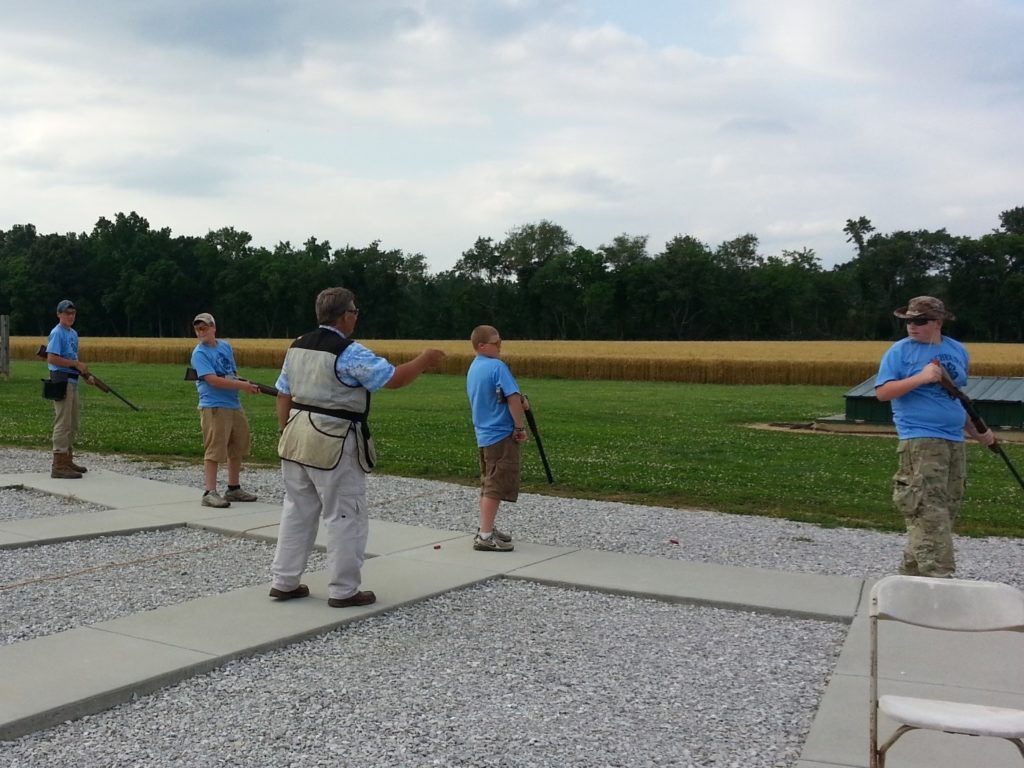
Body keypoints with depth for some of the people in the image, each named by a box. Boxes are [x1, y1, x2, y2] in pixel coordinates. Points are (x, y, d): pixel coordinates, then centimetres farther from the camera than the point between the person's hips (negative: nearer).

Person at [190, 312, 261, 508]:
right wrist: (241, 385, -19)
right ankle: (209, 493, -4)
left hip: (234, 405, 8)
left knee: (237, 448, 15)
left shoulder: (226, 346, 12)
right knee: (214, 450, -8)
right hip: (214, 407, -8)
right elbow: (213, 380, -18)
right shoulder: (199, 353, -9)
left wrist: (246, 383, -2)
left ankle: (234, 489, 27)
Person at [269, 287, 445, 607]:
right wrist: (423, 360, 0)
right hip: (333, 443, -8)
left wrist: (287, 434, 20)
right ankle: (343, 590, 10)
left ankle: (284, 582, 23)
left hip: (298, 435, 8)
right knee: (345, 516, 3)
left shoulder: (298, 346, 8)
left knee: (297, 510, 17)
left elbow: (283, 395, 12)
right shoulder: (350, 353, -16)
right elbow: (394, 379, -15)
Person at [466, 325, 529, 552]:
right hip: (501, 435, -9)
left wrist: (520, 403, 2)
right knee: (497, 486, -5)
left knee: (488, 484, 18)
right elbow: (513, 399, -21)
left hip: (483, 434, 9)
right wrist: (520, 427, -11)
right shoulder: (497, 366, -17)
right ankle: (485, 537, -4)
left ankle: (486, 529, 26)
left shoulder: (473, 368, 11)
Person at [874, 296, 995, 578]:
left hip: (954, 442, 7)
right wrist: (921, 378, -20)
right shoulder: (900, 351, -3)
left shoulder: (957, 350, 14)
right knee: (930, 512, -14)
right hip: (920, 441, -7)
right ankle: (938, 576, -16)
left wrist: (976, 431, 21)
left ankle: (912, 571, 19)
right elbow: (882, 392, -10)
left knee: (946, 511, 9)